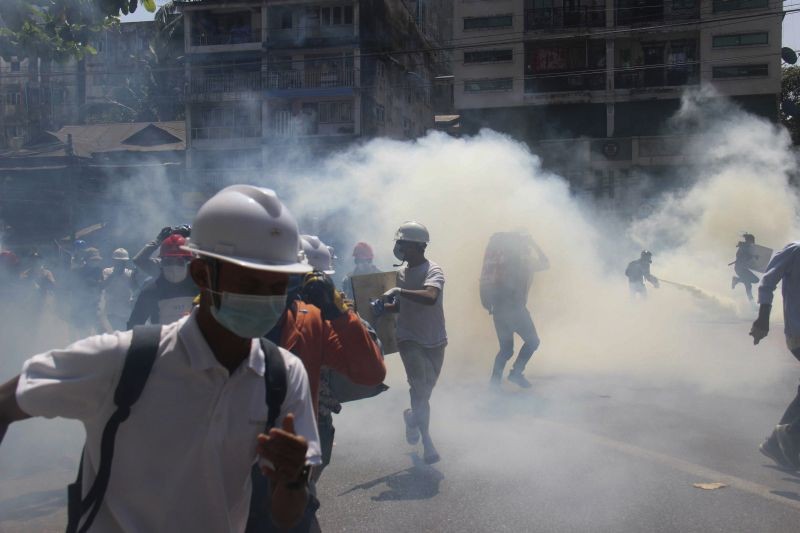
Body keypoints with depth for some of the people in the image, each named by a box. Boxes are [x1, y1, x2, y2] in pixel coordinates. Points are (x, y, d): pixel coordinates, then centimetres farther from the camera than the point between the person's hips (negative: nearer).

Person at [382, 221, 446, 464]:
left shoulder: (433, 271, -15)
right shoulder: (402, 273, 6)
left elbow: (430, 297, -36)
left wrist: (398, 291, -33)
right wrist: (381, 307, 2)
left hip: (434, 340, -2)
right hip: (409, 338, 2)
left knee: (426, 388, 13)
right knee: (420, 385, -13)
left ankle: (413, 417, 44)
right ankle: (426, 440, -3)